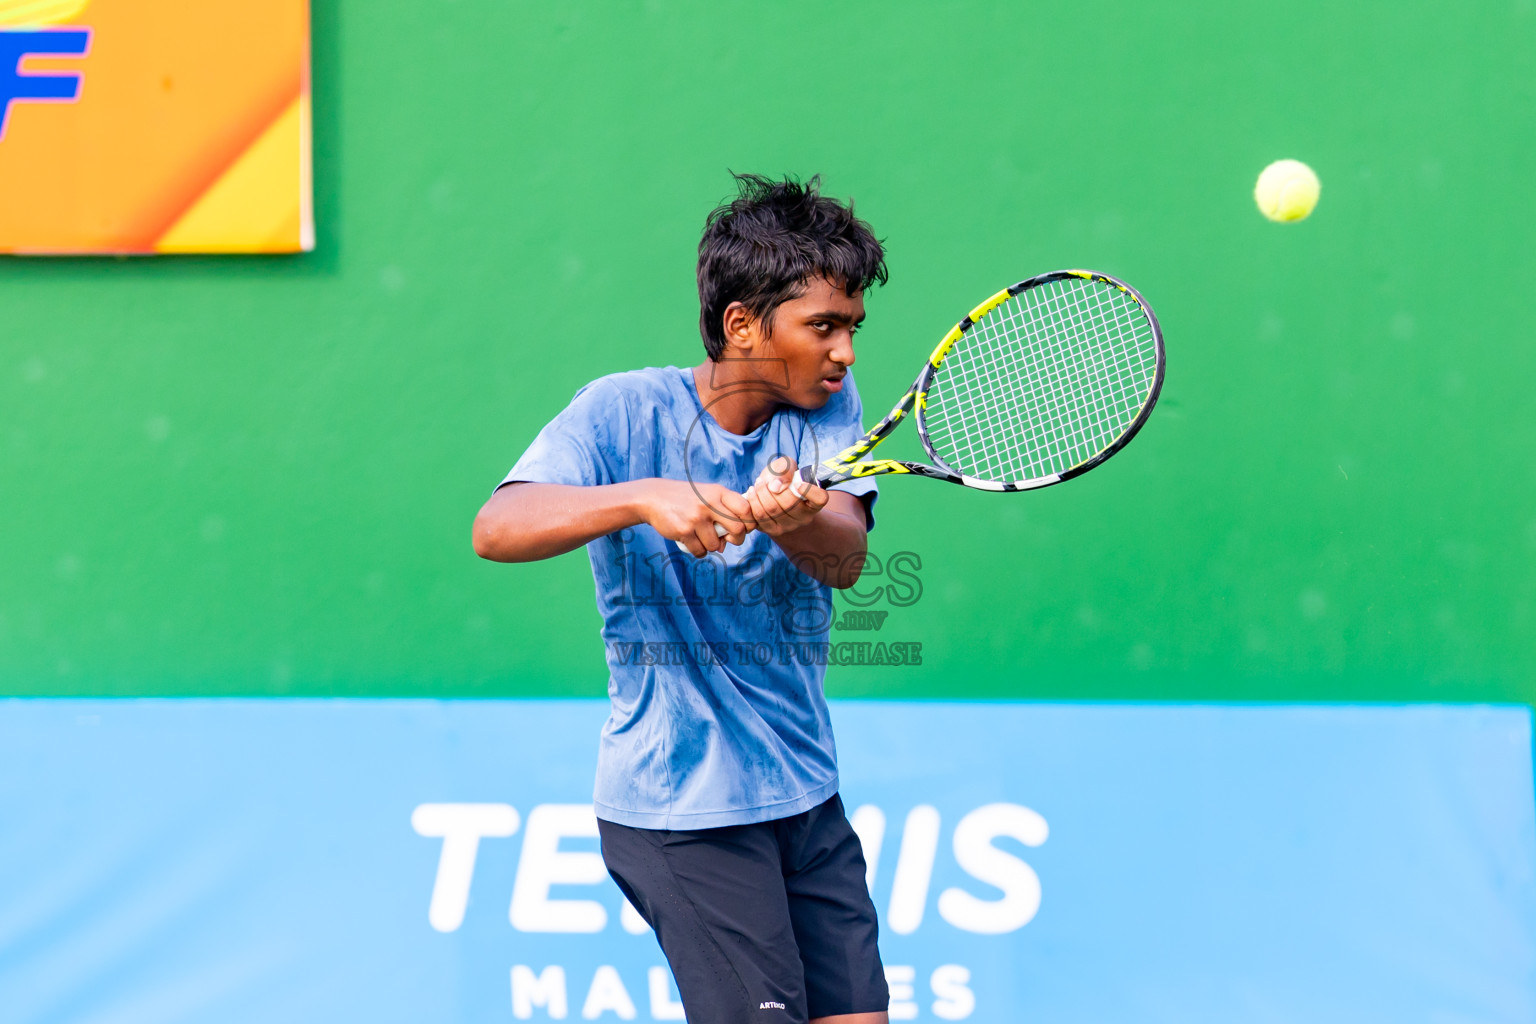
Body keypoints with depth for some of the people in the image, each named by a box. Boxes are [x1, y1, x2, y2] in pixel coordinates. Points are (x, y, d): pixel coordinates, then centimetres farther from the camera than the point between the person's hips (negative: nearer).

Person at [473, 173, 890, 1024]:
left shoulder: (827, 404, 3)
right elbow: (497, 529, -24)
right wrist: (644, 497, -38)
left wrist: (796, 516, -36)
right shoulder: (624, 412, -10)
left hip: (806, 794, 6)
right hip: (683, 812, -6)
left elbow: (846, 556, -13)